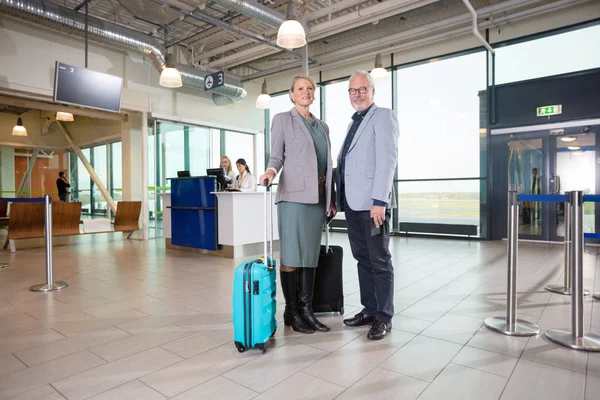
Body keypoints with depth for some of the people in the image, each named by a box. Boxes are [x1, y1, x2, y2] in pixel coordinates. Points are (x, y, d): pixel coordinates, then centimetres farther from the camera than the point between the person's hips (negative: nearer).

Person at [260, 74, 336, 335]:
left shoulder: (323, 126, 20)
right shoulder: (282, 119, 6)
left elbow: (327, 164, 19)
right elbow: (276, 155, 1)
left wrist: (332, 198, 14)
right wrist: (271, 170, -22)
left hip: (318, 195, 5)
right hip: (294, 194, -5)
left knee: (311, 254, 6)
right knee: (291, 255, -4)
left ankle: (306, 309, 13)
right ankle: (291, 311, 9)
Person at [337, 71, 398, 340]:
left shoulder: (383, 116, -1)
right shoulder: (354, 122, 23)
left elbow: (387, 160, -12)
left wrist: (379, 200, -20)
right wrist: (338, 199, 11)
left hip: (372, 202, -8)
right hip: (352, 202, 8)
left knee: (379, 261, 1)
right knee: (362, 258, 13)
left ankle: (384, 317, 12)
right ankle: (369, 310, 24)